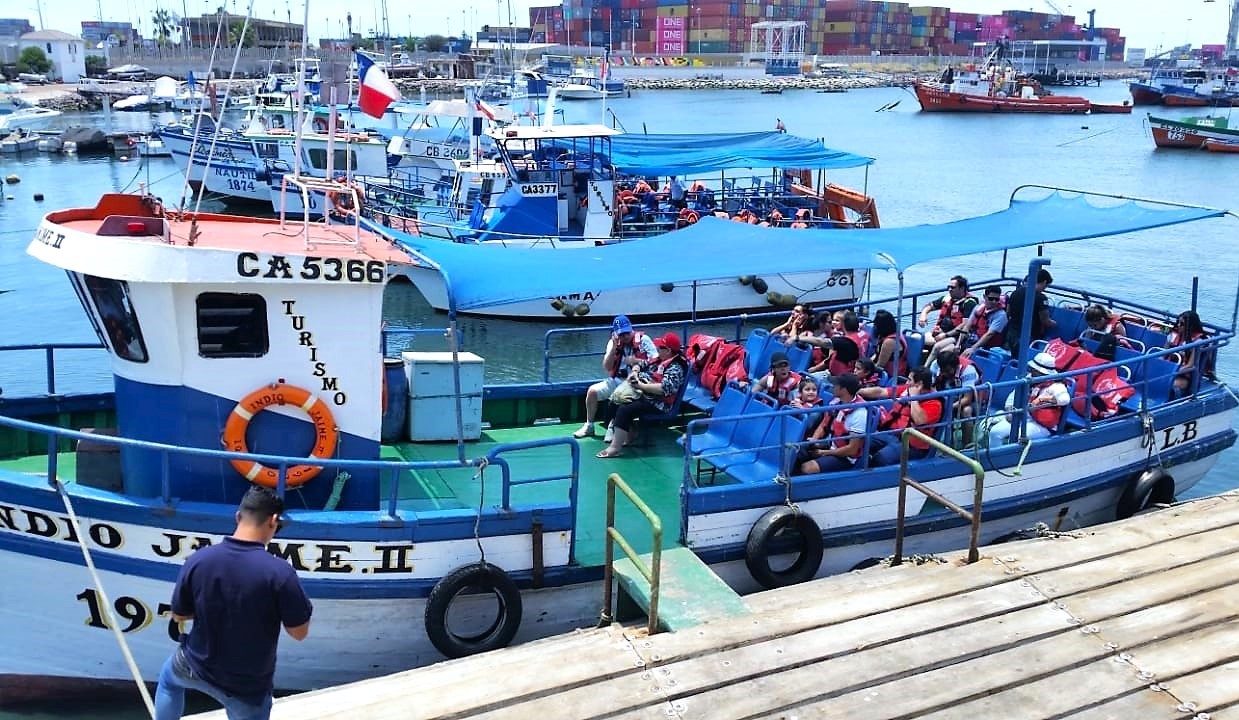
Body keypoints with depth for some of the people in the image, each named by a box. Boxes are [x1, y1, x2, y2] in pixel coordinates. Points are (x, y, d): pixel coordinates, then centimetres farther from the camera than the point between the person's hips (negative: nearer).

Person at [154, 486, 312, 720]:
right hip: (248, 688, -3)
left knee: (169, 676, 38)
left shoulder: (198, 559, -16)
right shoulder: (279, 572, -27)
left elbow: (178, 615, -1)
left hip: (197, 667, 4)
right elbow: (299, 632, -16)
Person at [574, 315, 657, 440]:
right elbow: (606, 368, -4)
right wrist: (614, 346, -12)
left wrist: (636, 361, -19)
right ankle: (589, 426, 9)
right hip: (616, 381, 5)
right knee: (592, 391, -9)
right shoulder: (613, 343, 5)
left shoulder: (643, 339, -5)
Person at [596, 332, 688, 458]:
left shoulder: (676, 367, -17)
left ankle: (615, 448, -22)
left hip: (657, 404, -10)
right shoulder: (659, 359, 12)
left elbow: (665, 388, -30)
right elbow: (640, 365, 25)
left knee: (624, 410, -25)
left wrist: (640, 385, -23)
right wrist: (634, 372, 0)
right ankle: (628, 436, 10)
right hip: (643, 394, 10)